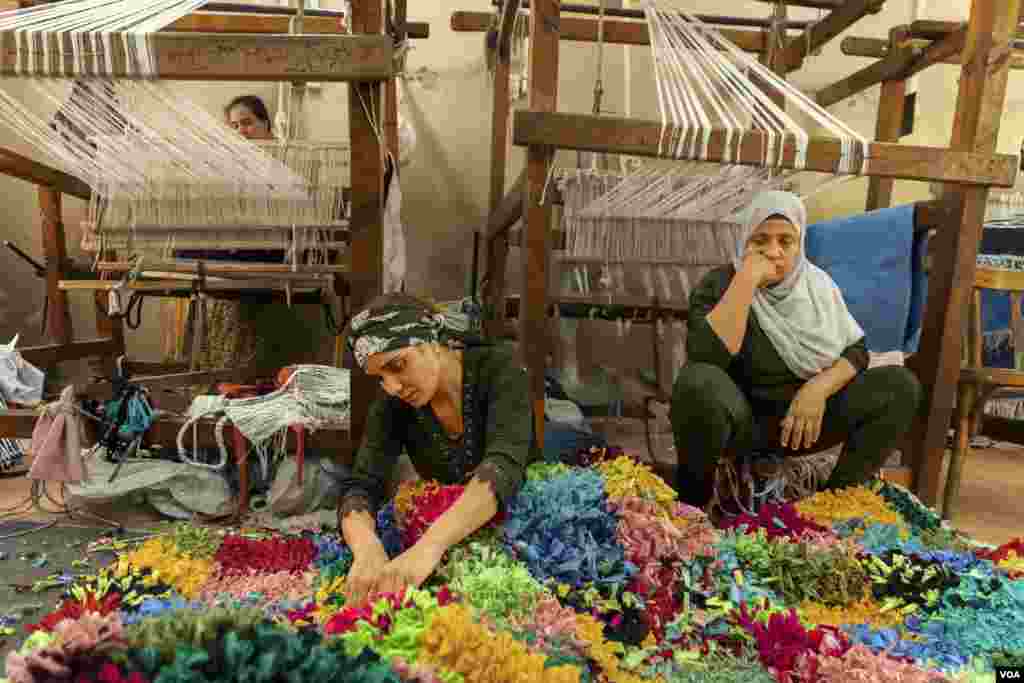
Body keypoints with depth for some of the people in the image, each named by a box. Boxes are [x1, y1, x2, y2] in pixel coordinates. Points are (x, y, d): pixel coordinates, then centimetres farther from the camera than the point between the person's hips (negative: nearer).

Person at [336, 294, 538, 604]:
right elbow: (360, 486, -18)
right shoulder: (392, 405, -8)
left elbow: (504, 463, -33)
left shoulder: (498, 368, -19)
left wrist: (430, 545, -47)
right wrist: (366, 549, -39)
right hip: (447, 545, 3)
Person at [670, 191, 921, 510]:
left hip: (809, 415, 5)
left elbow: (857, 350, 5)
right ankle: (691, 503, -13)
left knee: (900, 385, -9)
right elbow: (706, 357, -29)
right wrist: (747, 279, -27)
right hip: (743, 419, -5)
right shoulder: (720, 283, -11)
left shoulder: (817, 283, 6)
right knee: (698, 383, -36)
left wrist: (819, 388, -15)